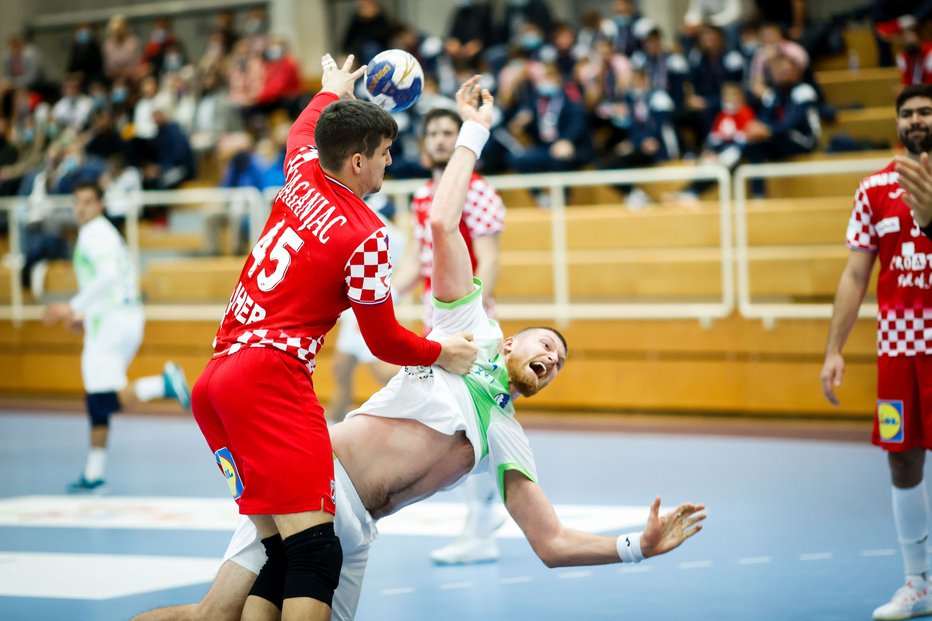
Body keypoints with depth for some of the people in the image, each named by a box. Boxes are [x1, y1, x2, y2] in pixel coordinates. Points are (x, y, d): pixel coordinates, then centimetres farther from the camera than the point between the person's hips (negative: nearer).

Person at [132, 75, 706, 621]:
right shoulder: (473, 332, 13)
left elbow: (553, 543, 17)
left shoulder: (509, 441, 23)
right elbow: (443, 225, 5)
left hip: (353, 531, 6)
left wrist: (639, 545, 4)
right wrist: (475, 131, 8)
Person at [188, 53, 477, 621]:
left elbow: (303, 128, 40)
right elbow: (385, 342, 1)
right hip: (271, 376, -9)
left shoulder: (303, 173, 13)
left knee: (278, 553, 5)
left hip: (215, 380, 9)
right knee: (315, 550, -17)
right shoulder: (366, 235, -7)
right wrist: (443, 354, 19)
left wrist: (334, 90, 59)